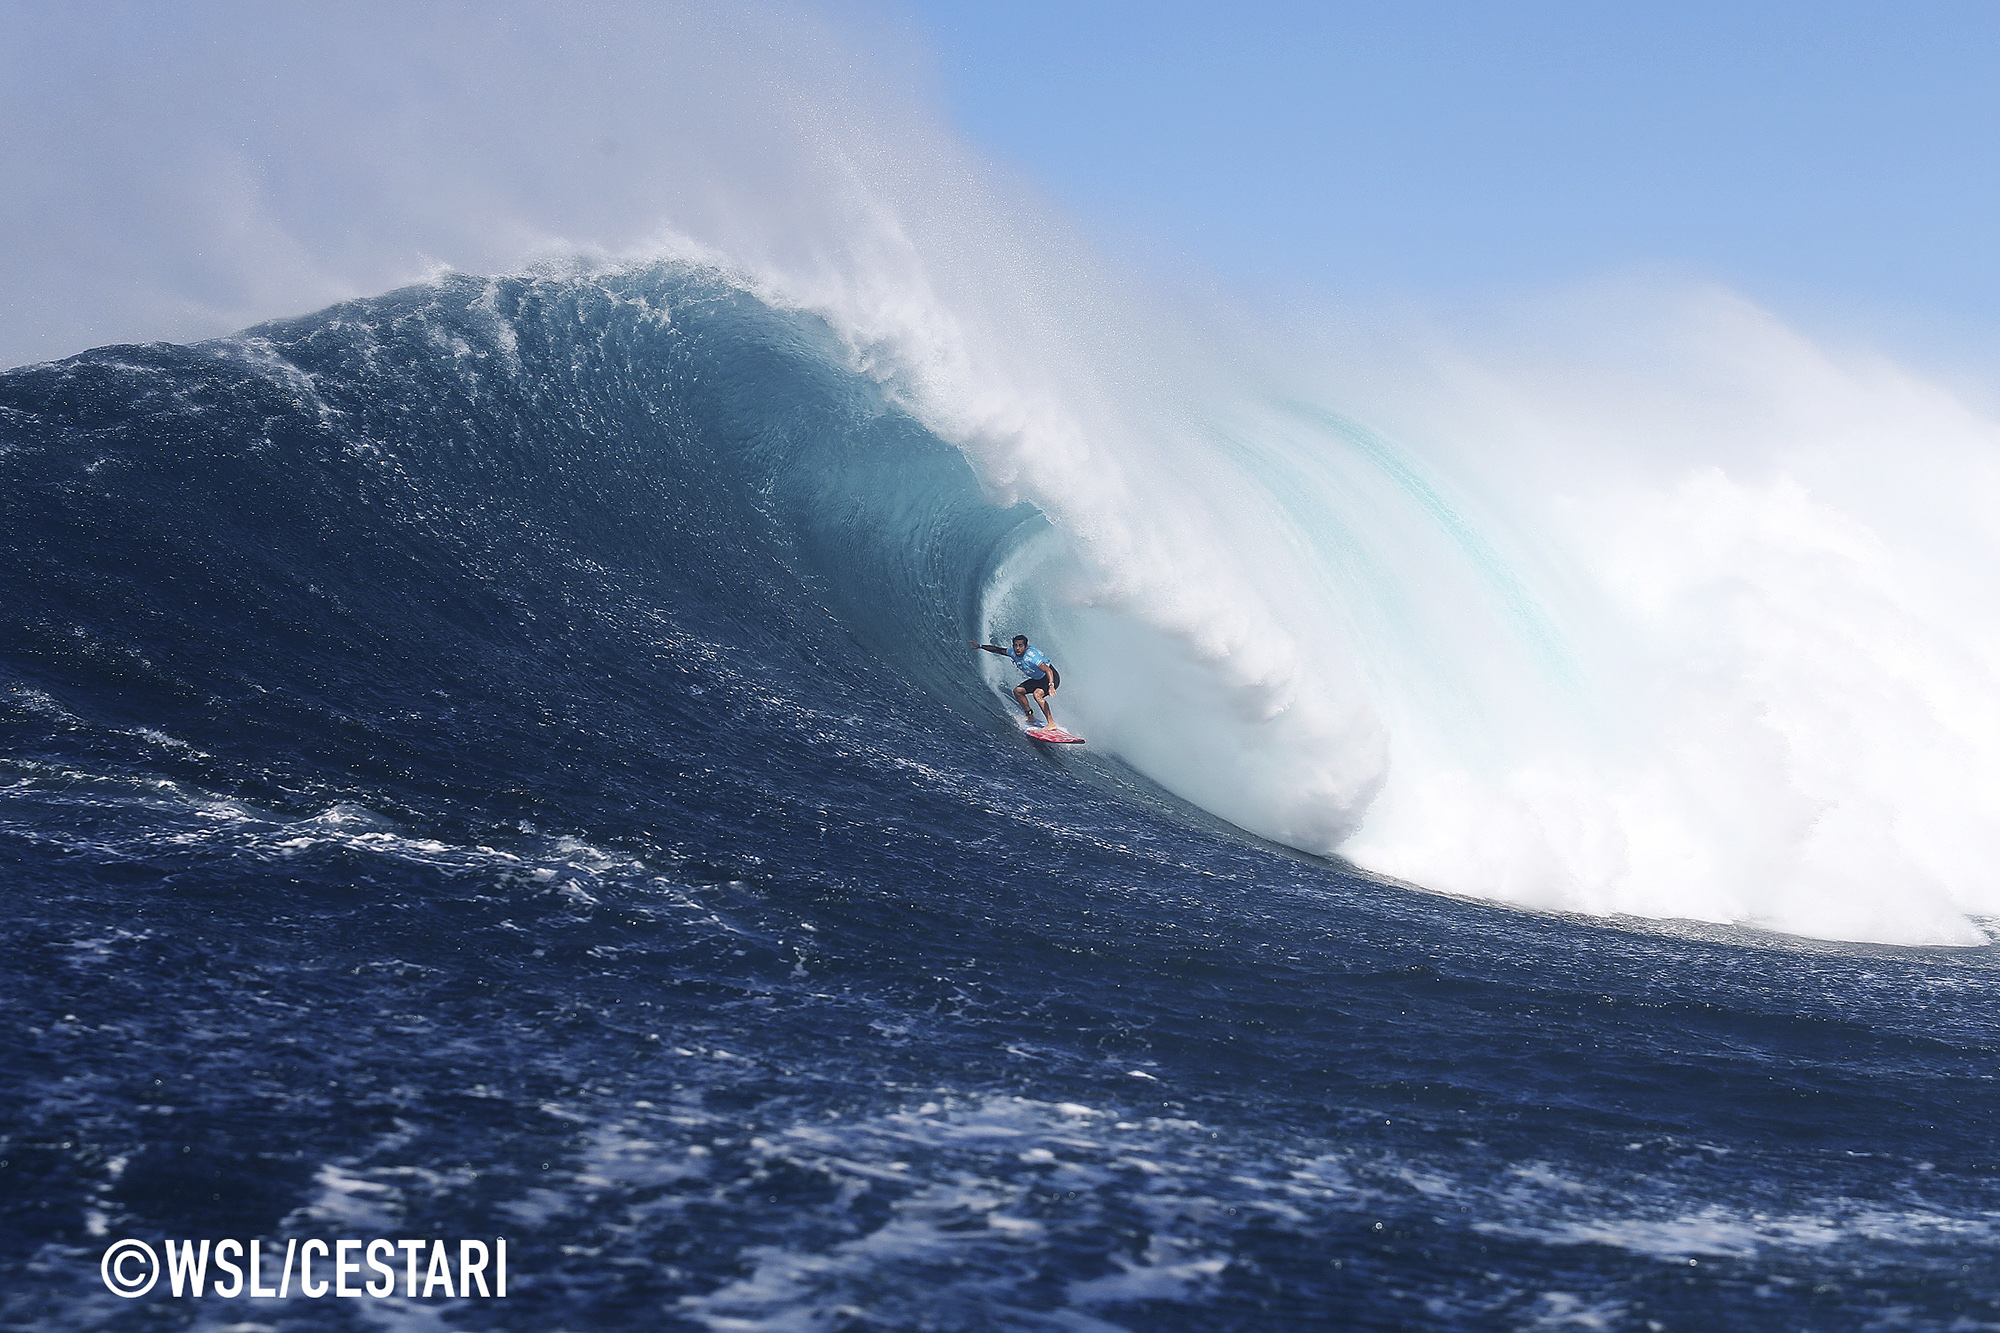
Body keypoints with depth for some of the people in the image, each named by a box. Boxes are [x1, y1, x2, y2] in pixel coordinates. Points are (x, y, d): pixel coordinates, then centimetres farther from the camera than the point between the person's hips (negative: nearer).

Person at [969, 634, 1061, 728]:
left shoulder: (1032, 657, -32)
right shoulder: (1014, 653, -8)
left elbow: (1048, 671, -40)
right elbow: (997, 650, 8)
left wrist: (1051, 686, -56)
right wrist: (980, 646, 7)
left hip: (1051, 678, -9)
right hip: (1037, 679, 9)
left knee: (1037, 694, -33)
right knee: (1017, 691, 8)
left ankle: (1052, 723, -34)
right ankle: (1030, 717, 17)